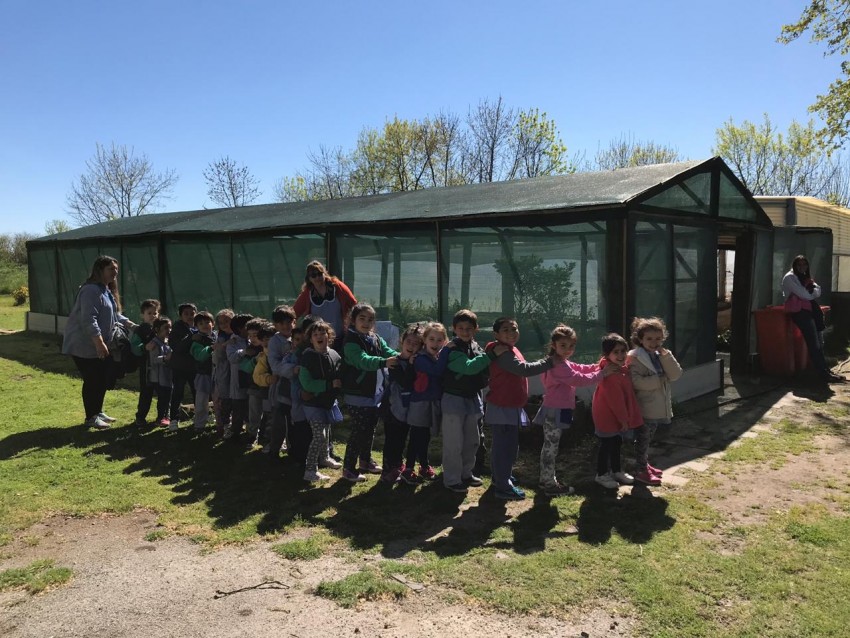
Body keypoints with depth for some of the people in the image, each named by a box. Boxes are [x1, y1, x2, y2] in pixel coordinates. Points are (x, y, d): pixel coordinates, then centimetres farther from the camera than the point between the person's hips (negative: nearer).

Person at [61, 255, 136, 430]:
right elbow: (88, 320, -27)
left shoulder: (107, 290, 14)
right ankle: (91, 418, 9)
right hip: (84, 345, -10)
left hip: (100, 345, 10)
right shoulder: (91, 290, -19)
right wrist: (99, 343, -30)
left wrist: (130, 325, 8)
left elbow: (114, 315, 22)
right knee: (92, 381, -3)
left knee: (104, 379, 15)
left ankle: (98, 412, 28)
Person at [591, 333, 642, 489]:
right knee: (606, 445, 4)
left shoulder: (622, 367, 2)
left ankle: (617, 471, 36)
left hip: (618, 415, 9)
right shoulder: (609, 373, -27)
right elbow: (615, 399, -24)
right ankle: (601, 474, 19)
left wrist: (625, 417, 13)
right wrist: (623, 419, -17)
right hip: (606, 416, -9)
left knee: (617, 443, 21)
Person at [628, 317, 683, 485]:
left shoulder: (662, 355, 8)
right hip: (645, 408, -7)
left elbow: (676, 375, -4)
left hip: (658, 407, 7)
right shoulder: (634, 357, -15)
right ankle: (640, 471, 15)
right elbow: (636, 382, -25)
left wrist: (665, 355, -16)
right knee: (642, 439, 4)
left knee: (648, 439, 21)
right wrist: (661, 379, -20)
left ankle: (645, 465, 35)